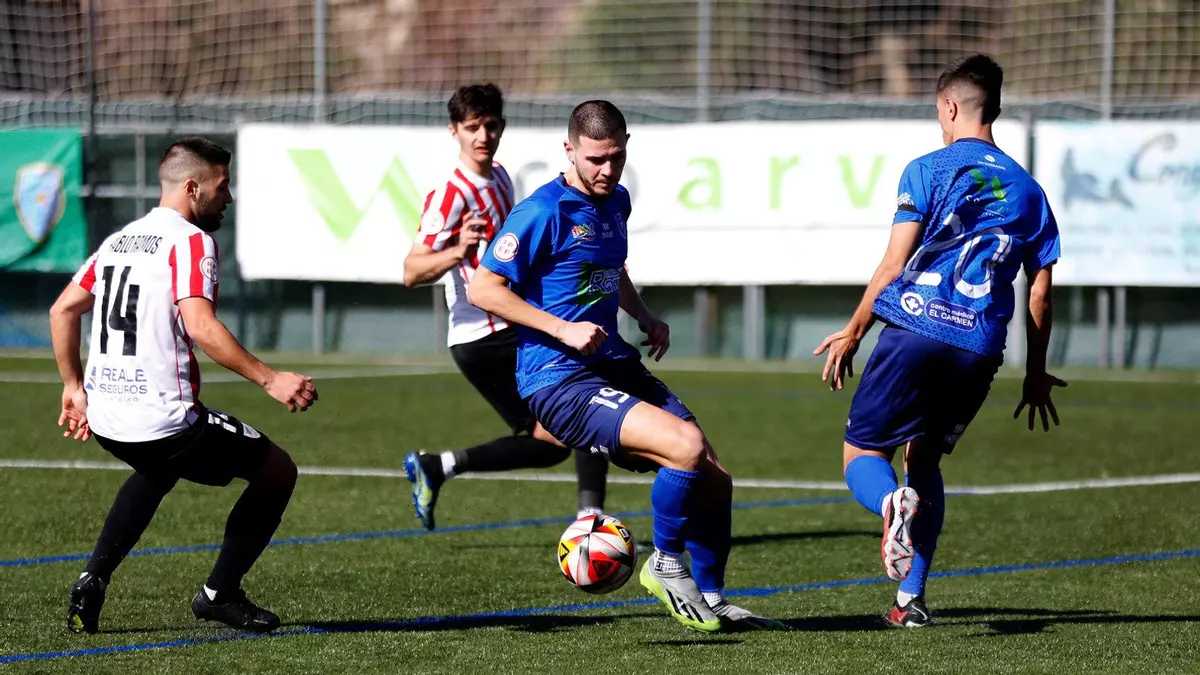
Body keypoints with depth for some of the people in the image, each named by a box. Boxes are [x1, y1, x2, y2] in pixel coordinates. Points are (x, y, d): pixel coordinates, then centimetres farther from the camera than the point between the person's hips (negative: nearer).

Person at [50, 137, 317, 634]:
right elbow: (199, 326, -25)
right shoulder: (190, 241, -10)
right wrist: (269, 379, -25)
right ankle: (220, 594, 11)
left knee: (157, 470, 40)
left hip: (104, 420, 8)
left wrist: (74, 387, 27)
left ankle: (93, 582, 23)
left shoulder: (120, 238, 14)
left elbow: (63, 309, 19)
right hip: (163, 421, -8)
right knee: (277, 472, 9)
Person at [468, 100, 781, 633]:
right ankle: (665, 565, -5)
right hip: (558, 379, -8)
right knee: (686, 446, -26)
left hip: (616, 368, 8)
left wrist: (645, 317, 15)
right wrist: (563, 329, -19)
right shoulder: (545, 212, -12)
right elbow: (482, 289, -14)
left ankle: (712, 599, 19)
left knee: (713, 479, 2)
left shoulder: (616, 202, 14)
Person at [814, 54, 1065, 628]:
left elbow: (894, 265, -3)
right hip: (980, 351, 4)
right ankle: (911, 598, 12)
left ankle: (893, 504, -32)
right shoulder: (1028, 190, 16)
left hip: (914, 329, -4)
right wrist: (1036, 375, 24)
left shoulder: (928, 170, 3)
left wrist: (853, 333, 7)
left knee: (861, 454, 5)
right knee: (924, 459, 22)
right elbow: (1040, 293, 15)